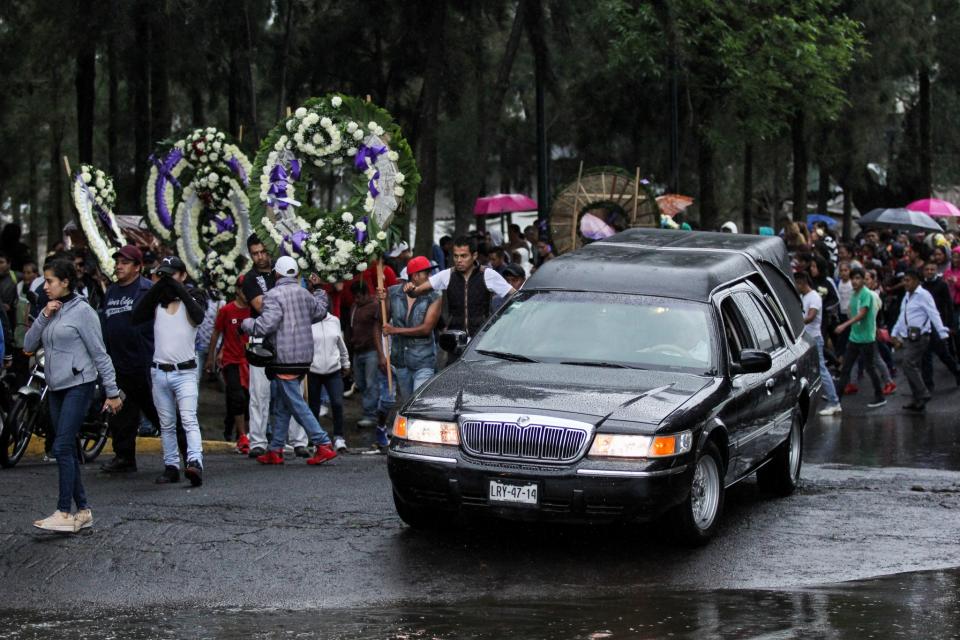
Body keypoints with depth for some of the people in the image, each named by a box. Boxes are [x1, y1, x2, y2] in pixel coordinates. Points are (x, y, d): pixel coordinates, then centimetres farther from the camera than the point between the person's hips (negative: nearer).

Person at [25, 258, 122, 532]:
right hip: (56, 387, 8)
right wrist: (43, 317, -6)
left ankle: (64, 513, -16)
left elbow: (99, 354, -8)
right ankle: (83, 510, 12)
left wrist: (112, 392, -8)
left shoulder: (81, 310, -8)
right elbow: (29, 345, 7)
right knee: (68, 450, 7)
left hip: (78, 385, -8)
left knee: (62, 447, -15)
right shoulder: (51, 311, 13)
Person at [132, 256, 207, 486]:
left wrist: (177, 287, -21)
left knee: (189, 420, -17)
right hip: (159, 372, 4)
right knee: (166, 425, 9)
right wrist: (158, 287, -13)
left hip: (185, 372, -4)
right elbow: (137, 316, -9)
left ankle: (195, 463, -31)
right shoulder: (157, 300, 9)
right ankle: (171, 466, 14)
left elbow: (198, 315, -22)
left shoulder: (192, 297, 1)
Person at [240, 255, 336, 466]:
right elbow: (319, 312, 26)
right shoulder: (304, 294, 10)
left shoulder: (274, 295, -13)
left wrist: (246, 324, -2)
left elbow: (266, 324, -21)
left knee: (296, 403, -7)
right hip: (304, 357, 8)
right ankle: (275, 450, 17)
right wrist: (321, 293, 44)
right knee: (281, 406, 15)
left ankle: (324, 445, -14)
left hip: (285, 359, -8)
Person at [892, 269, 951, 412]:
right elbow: (901, 317, 26)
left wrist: (943, 334, -21)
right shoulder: (907, 297, 17)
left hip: (919, 338, -9)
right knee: (912, 367, 9)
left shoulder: (923, 295, -10)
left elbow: (934, 315, -16)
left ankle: (922, 395, -11)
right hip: (908, 338, 9)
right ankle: (919, 401, 13)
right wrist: (895, 334, 26)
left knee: (909, 365, -17)